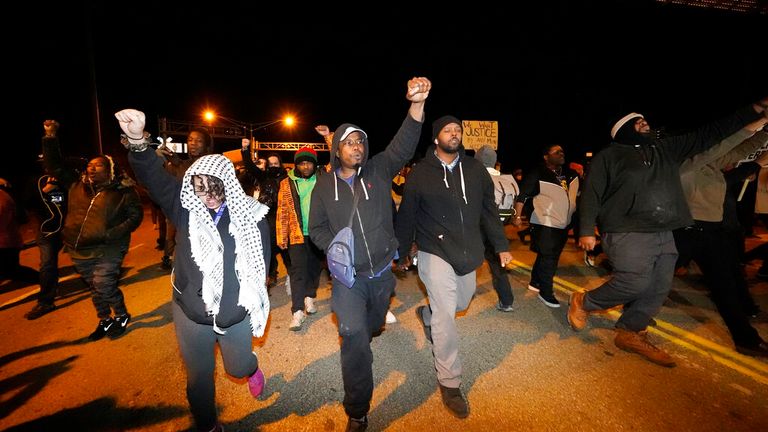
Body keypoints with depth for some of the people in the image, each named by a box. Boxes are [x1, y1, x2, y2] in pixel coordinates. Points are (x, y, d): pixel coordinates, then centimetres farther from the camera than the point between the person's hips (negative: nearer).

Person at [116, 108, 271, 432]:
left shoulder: (251, 215, -12)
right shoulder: (187, 206, -10)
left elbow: (261, 263, -3)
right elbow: (155, 178, -25)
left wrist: (254, 303, -3)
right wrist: (137, 141, -42)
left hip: (236, 314, 0)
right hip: (191, 313, 1)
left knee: (237, 367, 20)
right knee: (199, 377, 16)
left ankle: (252, 368, 58)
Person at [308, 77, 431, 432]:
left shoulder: (379, 170, -3)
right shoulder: (324, 184, -1)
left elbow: (403, 146, -19)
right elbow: (317, 228, 5)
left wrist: (417, 104, -32)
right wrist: (334, 246, -14)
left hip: (382, 270, 2)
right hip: (348, 274, -1)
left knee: (372, 326, 23)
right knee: (355, 336, -13)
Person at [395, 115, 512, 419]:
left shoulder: (475, 169, 4)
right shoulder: (420, 173, -6)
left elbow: (489, 209, 9)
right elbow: (406, 216, -1)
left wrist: (501, 245, 9)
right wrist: (403, 253, 4)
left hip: (468, 253, 5)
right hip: (435, 253, -4)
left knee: (461, 303, 20)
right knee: (446, 317, -4)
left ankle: (426, 315, 51)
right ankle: (449, 383, 14)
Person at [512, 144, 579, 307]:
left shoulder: (571, 175, 6)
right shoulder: (537, 175, -13)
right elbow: (522, 196, -13)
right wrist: (517, 216, -18)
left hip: (563, 225, 8)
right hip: (545, 225, -8)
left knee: (552, 257, 18)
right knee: (548, 259, -5)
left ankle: (535, 282, 37)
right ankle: (546, 292, 11)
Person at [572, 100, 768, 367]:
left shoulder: (666, 148, 19)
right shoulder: (609, 155, 0)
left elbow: (711, 134, 23)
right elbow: (591, 195, -5)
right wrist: (587, 230, -12)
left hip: (664, 234, 7)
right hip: (628, 233, -7)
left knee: (658, 289, 7)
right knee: (634, 283, -16)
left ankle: (631, 334, 20)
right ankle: (583, 303, 6)